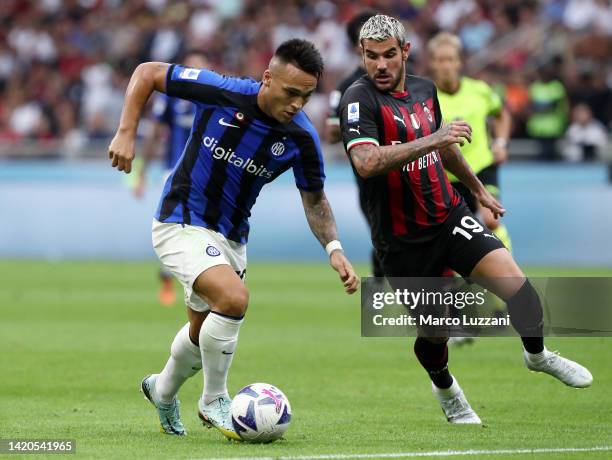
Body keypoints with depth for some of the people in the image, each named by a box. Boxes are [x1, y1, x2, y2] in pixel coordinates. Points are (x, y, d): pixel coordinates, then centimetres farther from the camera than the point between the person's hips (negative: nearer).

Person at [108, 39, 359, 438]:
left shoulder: (302, 138, -12)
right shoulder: (221, 92, -23)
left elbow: (314, 199, 4)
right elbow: (148, 73, -11)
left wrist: (334, 248, -11)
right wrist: (126, 133, -19)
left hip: (231, 237, 6)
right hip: (182, 222, -6)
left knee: (205, 330, 20)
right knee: (233, 298, -27)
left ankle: (163, 391, 51)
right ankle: (214, 401, -6)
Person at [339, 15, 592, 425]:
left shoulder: (424, 89, 6)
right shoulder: (360, 100, -16)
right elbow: (365, 163, -33)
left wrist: (478, 188, 35)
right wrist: (430, 140, -38)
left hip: (449, 217, 5)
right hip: (403, 240, -4)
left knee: (513, 282, -14)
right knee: (435, 331, 4)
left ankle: (538, 355, 15)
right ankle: (445, 389, 39)